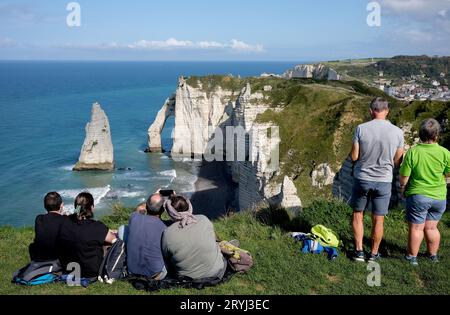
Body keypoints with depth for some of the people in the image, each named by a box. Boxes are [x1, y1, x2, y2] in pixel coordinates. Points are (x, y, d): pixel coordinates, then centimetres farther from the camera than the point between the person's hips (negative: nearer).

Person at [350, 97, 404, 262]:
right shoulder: (397, 132, -8)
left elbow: (354, 157, -8)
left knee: (358, 214, 17)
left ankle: (359, 251, 19)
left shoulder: (361, 129, -12)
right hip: (384, 180, 1)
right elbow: (398, 161, -1)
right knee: (378, 219, 13)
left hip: (362, 178, -1)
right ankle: (374, 253, 25)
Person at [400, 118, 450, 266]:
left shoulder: (413, 152, -16)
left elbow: (403, 177, -11)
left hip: (418, 196, -3)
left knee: (416, 228, 8)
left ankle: (412, 257, 19)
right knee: (431, 227, 17)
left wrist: (403, 188, 9)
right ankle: (433, 255, 30)